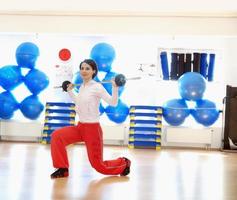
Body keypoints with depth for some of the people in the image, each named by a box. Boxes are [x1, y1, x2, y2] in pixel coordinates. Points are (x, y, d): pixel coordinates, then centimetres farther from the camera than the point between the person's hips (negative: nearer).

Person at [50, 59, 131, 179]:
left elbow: (113, 103, -18)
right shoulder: (82, 87, 7)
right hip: (80, 126, 7)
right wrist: (70, 91, 28)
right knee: (57, 136, -16)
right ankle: (63, 169, -4)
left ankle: (124, 163, 29)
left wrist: (115, 87, -29)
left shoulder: (97, 87, -13)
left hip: (93, 128, -7)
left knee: (98, 165, 1)